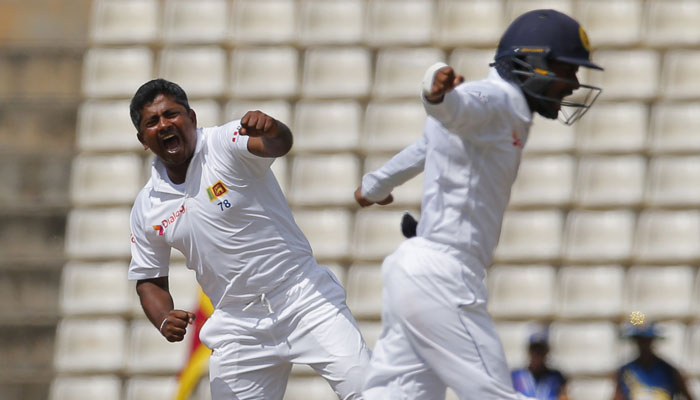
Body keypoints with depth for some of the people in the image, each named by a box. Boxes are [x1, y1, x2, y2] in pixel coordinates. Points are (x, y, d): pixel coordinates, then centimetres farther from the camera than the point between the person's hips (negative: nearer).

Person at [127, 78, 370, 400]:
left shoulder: (226, 143, -9)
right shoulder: (145, 209, 5)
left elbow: (279, 144, -30)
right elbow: (150, 281, 15)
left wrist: (271, 131, -53)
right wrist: (164, 320, -6)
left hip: (303, 298, -4)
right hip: (238, 330, 4)